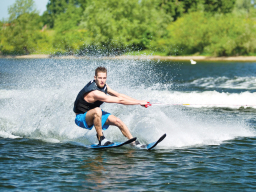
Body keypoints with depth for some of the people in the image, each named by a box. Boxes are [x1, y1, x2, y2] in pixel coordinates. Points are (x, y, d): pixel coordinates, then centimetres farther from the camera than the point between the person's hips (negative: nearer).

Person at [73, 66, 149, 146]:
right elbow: (119, 100, -30)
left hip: (94, 114, 9)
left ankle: (135, 143, 6)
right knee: (97, 110, -39)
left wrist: (138, 101, -1)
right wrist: (139, 102, -24)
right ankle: (101, 139, -28)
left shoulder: (102, 85, -5)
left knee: (117, 121, -3)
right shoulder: (95, 93, -33)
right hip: (81, 117, -9)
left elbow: (119, 95, 5)